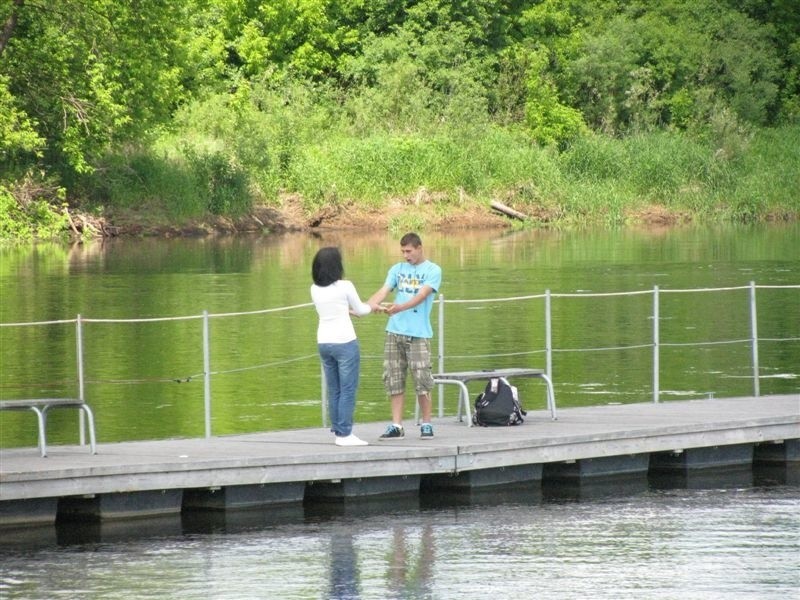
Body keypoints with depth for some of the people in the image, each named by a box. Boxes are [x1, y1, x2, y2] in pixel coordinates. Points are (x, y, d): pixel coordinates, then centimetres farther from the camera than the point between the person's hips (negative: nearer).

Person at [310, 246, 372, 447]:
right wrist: (371, 307, 23)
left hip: (323, 343, 6)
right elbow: (360, 310, 2)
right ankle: (345, 434, -4)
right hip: (344, 341, -6)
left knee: (334, 391, 11)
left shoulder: (315, 289, 4)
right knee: (348, 390, -1)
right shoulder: (345, 287, -11)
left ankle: (338, 432, 13)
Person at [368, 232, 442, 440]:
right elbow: (383, 291, 3)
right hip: (394, 331, 4)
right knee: (394, 380, 3)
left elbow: (422, 295, -15)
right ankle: (396, 426, 6)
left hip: (418, 333, -4)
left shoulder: (432, 270, 0)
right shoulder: (397, 269, 14)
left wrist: (400, 307, -31)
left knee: (422, 380, -5)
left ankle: (426, 424, 6)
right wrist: (367, 306, -17)